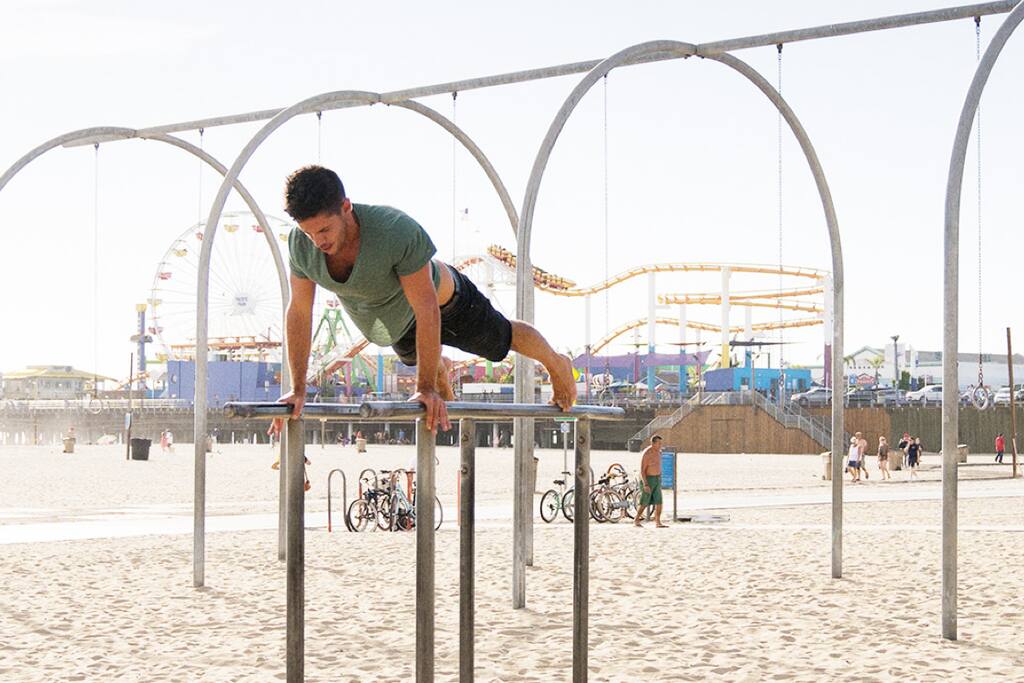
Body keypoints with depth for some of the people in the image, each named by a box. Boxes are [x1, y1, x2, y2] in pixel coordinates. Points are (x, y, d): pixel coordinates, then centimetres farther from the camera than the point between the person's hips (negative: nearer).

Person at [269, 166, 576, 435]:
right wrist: (298, 389, -20)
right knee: (417, 357, 35)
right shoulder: (300, 244, -33)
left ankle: (556, 364, 54)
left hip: (441, 299, -4)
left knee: (502, 339, 22)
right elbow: (299, 313, -20)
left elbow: (427, 312, -40)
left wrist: (426, 388, -37)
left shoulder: (398, 231, -47)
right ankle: (441, 370, 71)